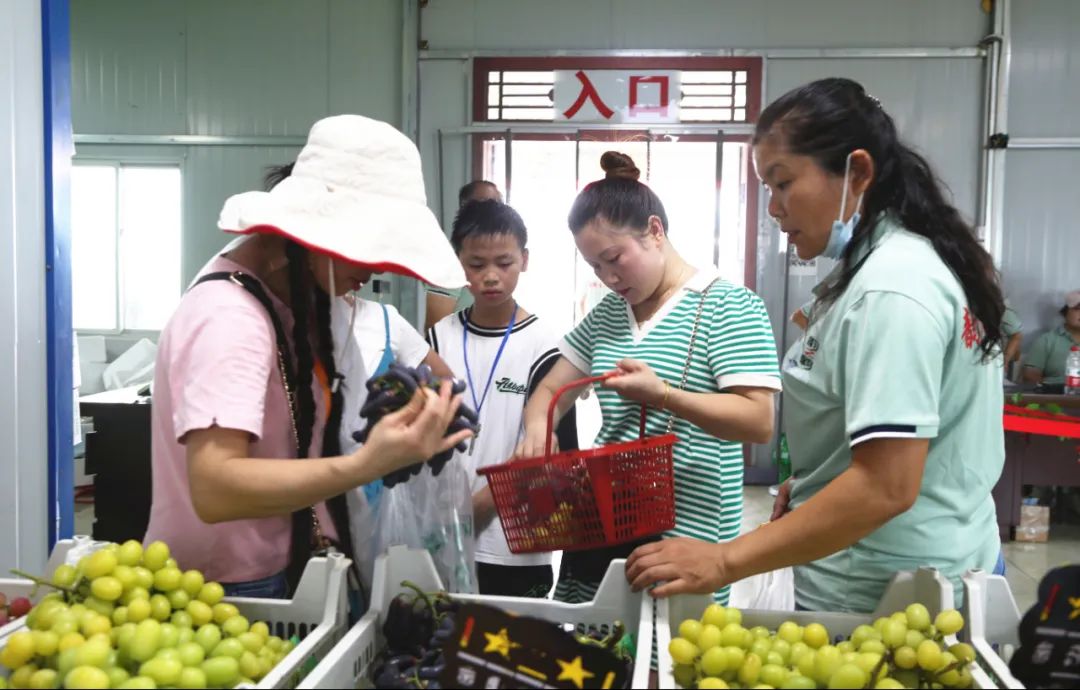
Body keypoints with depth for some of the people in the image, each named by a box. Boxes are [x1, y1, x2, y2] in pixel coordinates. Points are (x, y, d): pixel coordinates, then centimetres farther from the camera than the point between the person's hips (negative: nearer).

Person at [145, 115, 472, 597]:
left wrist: (385, 435, -3)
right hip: (220, 591, -8)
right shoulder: (228, 315, -24)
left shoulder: (289, 296, 4)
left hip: (279, 573, 9)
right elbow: (214, 489, -33)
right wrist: (365, 466, -42)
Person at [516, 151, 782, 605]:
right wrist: (537, 426, -7)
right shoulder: (607, 313, 11)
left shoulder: (729, 306, -8)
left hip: (684, 540, -6)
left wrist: (663, 395, -28)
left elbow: (758, 421, -15)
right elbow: (551, 389, 16)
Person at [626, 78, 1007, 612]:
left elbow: (884, 487, -29)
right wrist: (811, 478, 10)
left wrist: (726, 562, -27)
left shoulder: (890, 288, -24)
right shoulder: (909, 261, 8)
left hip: (882, 599, -9)